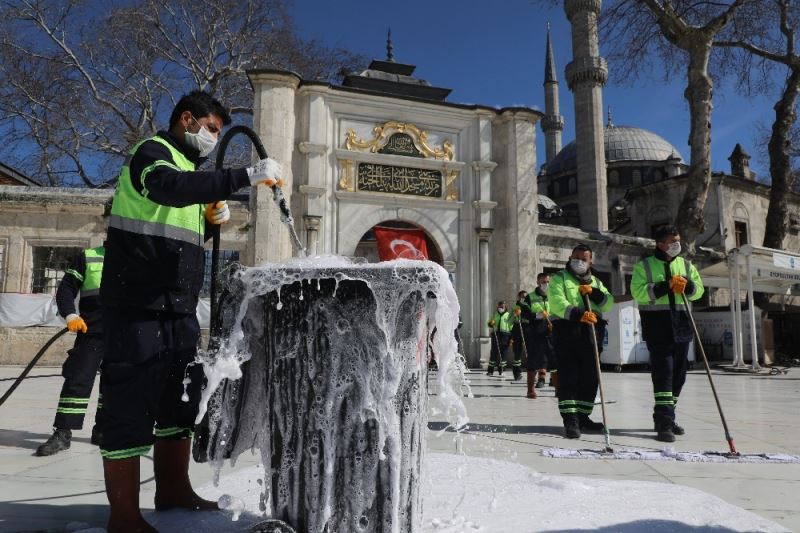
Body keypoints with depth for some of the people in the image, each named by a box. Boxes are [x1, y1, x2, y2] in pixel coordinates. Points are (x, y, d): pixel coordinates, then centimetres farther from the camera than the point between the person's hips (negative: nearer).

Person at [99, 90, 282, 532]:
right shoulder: (152, 152, -6)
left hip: (178, 308, 9)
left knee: (179, 402, 14)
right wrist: (246, 177, -33)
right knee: (131, 408, -4)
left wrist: (212, 219, 7)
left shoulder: (188, 166, 21)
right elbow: (171, 188, -31)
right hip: (137, 307, -9)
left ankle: (173, 490, 27)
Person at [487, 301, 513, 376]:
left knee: (503, 352, -2)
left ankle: (501, 370, 6)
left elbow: (511, 327, 5)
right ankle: (490, 370, 2)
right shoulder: (495, 314, 17)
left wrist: (511, 338, -2)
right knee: (493, 351, -1)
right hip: (495, 334, 2)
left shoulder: (508, 315, 8)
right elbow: (490, 324, 20)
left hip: (505, 334, -2)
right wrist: (491, 323, -5)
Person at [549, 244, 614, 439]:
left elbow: (608, 304, 9)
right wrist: (579, 314, -27)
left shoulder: (596, 282, 24)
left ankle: (582, 416, 18)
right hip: (566, 330, -5)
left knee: (590, 377, 7)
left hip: (592, 332, 5)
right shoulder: (559, 278, 7)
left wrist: (593, 292, -9)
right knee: (568, 376, -9)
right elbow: (558, 303, -11)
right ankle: (570, 420, -9)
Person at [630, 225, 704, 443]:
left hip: (681, 325, 6)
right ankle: (664, 423, -12)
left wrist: (687, 285, -10)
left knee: (678, 372, 10)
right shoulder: (644, 266, 1)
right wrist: (666, 286, -20)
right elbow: (638, 292, -12)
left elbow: (699, 290, 12)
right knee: (663, 371, -12)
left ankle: (666, 417, 24)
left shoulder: (686, 265, 16)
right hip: (656, 324, -6)